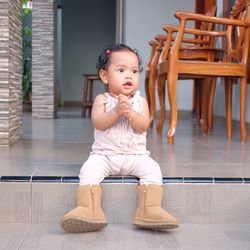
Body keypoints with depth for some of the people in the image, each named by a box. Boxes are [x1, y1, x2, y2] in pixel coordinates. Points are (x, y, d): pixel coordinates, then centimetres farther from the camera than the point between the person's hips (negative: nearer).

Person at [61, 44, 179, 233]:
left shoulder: (140, 101, 8)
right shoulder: (102, 99, 4)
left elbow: (143, 126, -6)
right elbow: (98, 123, -11)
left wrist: (129, 112, -21)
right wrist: (116, 111, -24)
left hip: (136, 155, 1)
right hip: (104, 155, -1)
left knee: (152, 169, -26)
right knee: (90, 169, -29)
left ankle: (150, 210, -27)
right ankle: (89, 210, -32)